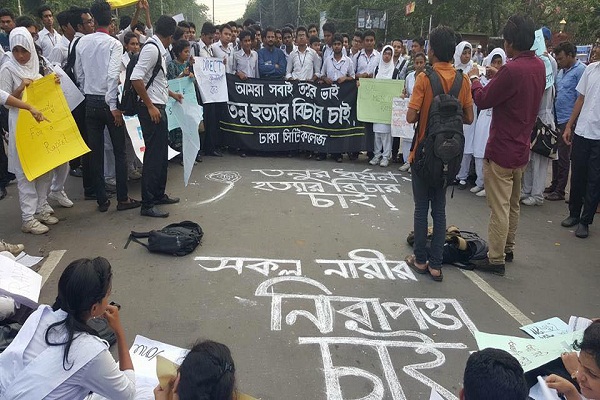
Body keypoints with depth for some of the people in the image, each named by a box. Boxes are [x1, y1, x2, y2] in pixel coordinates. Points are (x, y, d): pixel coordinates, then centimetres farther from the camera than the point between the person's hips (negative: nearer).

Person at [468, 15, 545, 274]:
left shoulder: (512, 69, -23)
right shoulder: (539, 66, 4)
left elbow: (483, 101, -14)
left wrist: (474, 79, 3)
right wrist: (498, 79, 12)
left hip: (501, 150, -9)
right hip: (522, 148, 9)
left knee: (499, 207, -2)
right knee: (513, 204, 20)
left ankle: (496, 260, 6)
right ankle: (507, 249, 33)